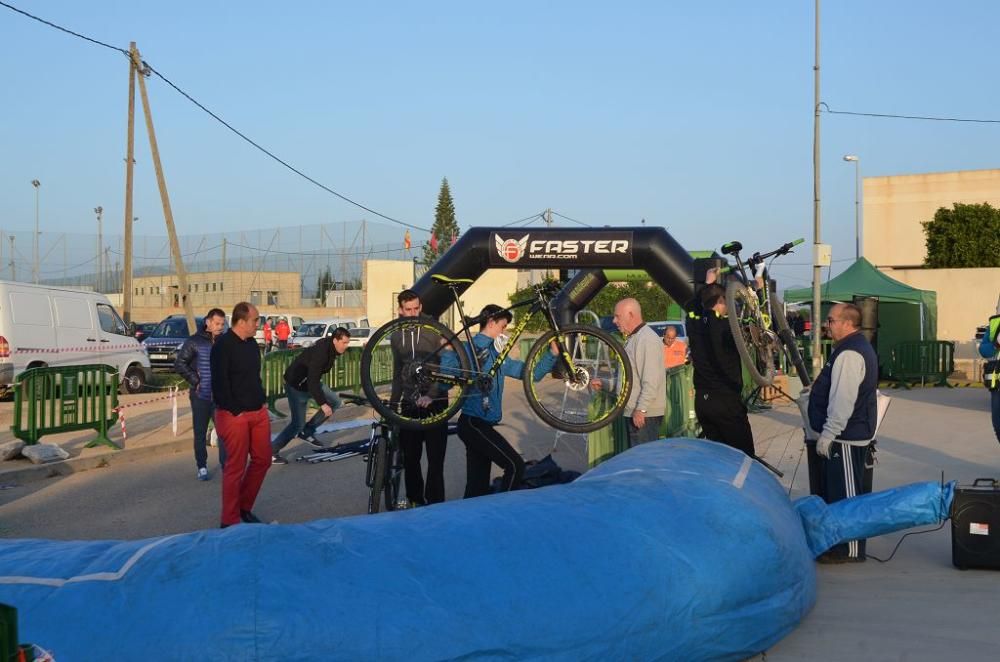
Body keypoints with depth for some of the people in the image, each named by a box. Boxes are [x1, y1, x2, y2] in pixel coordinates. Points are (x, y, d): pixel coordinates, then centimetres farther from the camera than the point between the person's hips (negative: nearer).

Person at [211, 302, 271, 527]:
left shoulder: (251, 343, 13)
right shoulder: (223, 346, -12)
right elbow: (219, 383, -16)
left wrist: (262, 401, 13)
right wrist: (235, 411, -16)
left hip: (258, 412, 8)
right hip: (235, 415, -8)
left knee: (262, 460, 10)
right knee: (236, 467, -3)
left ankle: (245, 508, 25)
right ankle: (230, 521, 6)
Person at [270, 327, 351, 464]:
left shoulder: (330, 348, -5)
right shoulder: (320, 353, -32)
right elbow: (312, 381, -34)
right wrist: (322, 404, -32)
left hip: (310, 381, 9)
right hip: (296, 384, -9)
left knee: (335, 401, 3)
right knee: (298, 423, -8)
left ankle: (308, 431, 10)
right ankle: (271, 452, 3)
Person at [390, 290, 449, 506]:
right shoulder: (396, 335, 11)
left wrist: (431, 395, -22)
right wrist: (393, 401, 16)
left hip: (434, 401, -4)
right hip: (409, 402, 4)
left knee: (435, 457, -7)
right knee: (410, 457, 6)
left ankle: (435, 504, -2)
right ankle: (415, 501, 18)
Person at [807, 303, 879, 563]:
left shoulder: (849, 354, -20)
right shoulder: (858, 347, 14)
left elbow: (843, 400, -25)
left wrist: (827, 435, -22)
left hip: (846, 438, -11)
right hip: (858, 433, 11)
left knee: (846, 494, -2)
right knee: (842, 493, 17)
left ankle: (849, 549, 5)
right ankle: (840, 542, 25)